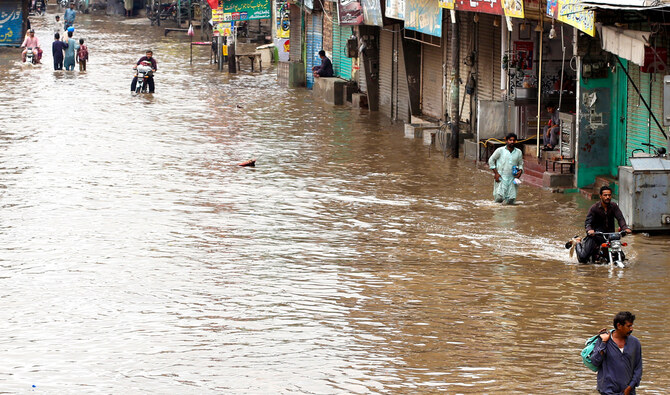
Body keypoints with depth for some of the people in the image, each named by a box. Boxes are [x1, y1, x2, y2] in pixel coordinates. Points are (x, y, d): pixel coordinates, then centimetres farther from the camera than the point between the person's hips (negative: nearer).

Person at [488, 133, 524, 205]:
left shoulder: (518, 152, 8)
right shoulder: (500, 150, -1)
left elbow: (520, 164, 19)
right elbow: (491, 160, 6)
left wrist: (520, 171, -3)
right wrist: (496, 173, -3)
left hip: (512, 179, 3)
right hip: (501, 178, -3)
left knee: (511, 199, -7)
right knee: (499, 197, -16)